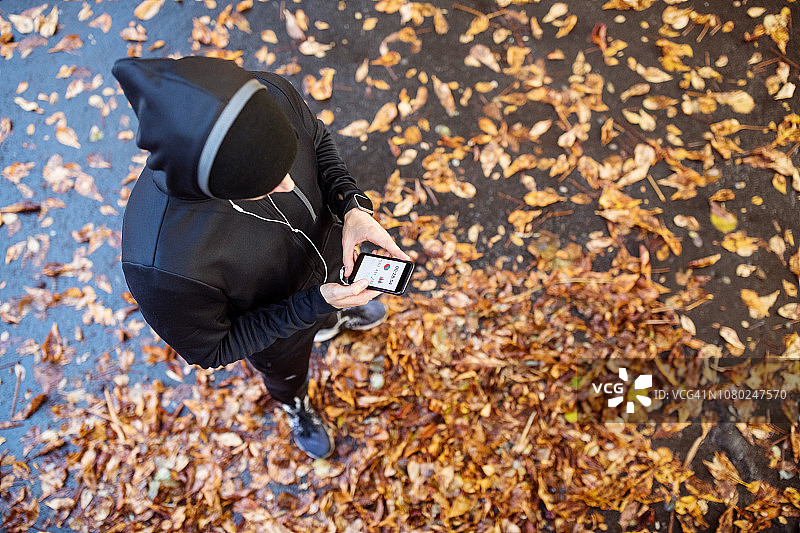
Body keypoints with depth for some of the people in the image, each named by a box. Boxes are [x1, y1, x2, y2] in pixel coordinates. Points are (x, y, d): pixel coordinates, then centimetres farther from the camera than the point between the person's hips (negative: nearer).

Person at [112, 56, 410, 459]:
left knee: (331, 309, 40)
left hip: (331, 258, 3)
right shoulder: (162, 266, -48)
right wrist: (311, 305, -33)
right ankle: (296, 406, 73)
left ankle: (333, 322, 78)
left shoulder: (271, 96, -37)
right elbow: (208, 350, -26)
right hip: (276, 334, -2)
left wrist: (352, 206, -28)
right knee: (287, 376, 35)